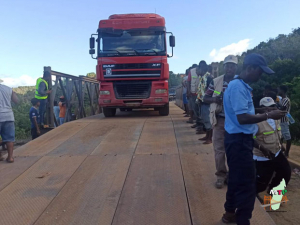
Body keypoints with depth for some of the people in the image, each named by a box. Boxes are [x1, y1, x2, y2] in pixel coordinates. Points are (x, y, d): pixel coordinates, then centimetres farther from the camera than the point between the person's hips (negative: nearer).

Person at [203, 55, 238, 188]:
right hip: (220, 120, 0)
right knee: (219, 149, 3)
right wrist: (215, 99, -16)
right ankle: (221, 175, 18)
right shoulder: (215, 82, 3)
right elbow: (205, 98, 6)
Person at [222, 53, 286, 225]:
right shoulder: (238, 87, -20)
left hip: (240, 139, 10)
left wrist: (264, 115, 8)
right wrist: (268, 115, -18)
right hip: (239, 140, -10)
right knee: (247, 183, -1)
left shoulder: (242, 86, 12)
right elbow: (242, 118, -25)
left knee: (237, 179, 20)